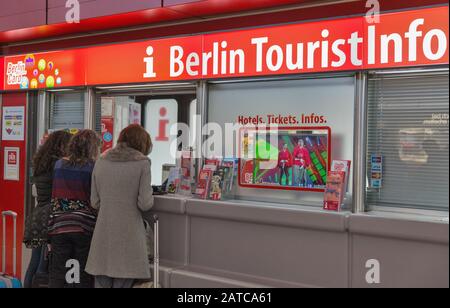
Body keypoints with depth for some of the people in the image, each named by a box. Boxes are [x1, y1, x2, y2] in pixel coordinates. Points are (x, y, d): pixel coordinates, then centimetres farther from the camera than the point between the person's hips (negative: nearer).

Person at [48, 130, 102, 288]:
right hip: (85, 227, -3)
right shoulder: (94, 168, -8)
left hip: (59, 226, 4)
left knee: (57, 277, 10)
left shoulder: (59, 164, 6)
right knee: (84, 279, 6)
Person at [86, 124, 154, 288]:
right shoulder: (142, 163, -5)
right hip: (128, 236, -4)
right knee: (123, 283, 2)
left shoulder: (101, 162, 8)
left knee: (101, 283, 10)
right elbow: (145, 204, -9)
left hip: (103, 235, 4)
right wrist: (150, 194, 11)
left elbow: (95, 203, 9)